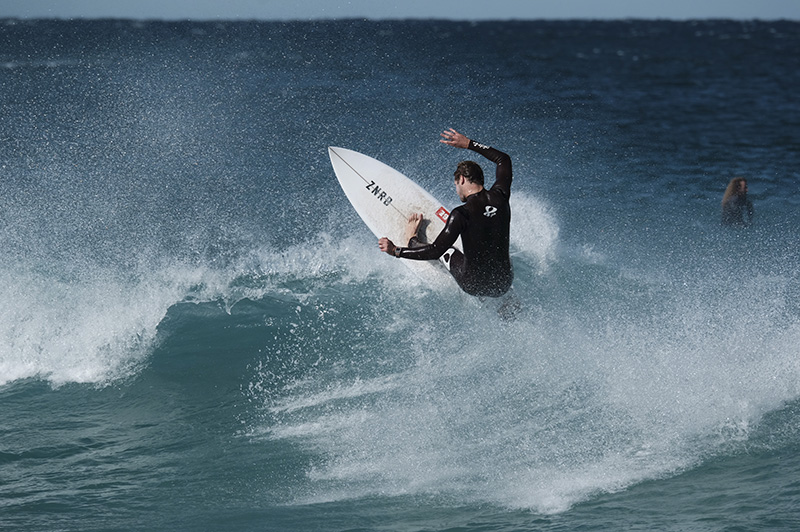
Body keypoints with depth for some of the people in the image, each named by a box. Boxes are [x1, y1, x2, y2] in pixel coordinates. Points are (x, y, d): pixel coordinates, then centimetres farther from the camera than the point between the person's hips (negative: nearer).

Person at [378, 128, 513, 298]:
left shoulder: (461, 214, -20)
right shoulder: (499, 196, -5)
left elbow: (435, 251, -20)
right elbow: (504, 159, 15)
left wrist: (396, 251, -13)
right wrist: (469, 144, 20)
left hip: (474, 285, -4)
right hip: (504, 286, 4)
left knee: (446, 250, 23)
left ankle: (412, 239, 52)